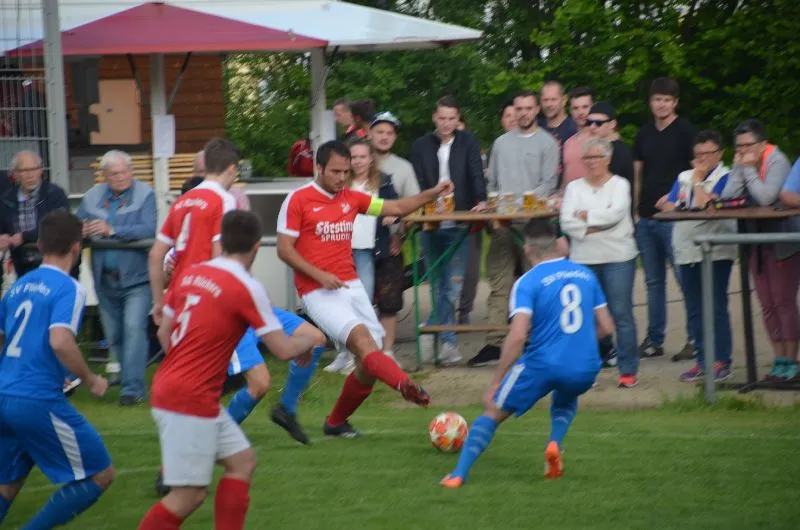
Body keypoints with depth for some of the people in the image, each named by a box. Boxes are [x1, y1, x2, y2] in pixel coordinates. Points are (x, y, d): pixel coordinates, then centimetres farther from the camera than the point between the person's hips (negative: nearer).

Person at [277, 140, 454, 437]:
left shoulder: (352, 198, 14)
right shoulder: (298, 200, -3)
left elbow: (396, 209, 16)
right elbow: (284, 249, -5)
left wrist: (432, 193, 3)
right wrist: (319, 275, -15)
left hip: (352, 287, 6)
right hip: (318, 292, -6)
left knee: (369, 364, 0)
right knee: (361, 337, -28)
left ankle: (336, 422, 19)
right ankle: (405, 385, -52)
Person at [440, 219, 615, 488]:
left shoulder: (528, 282, -7)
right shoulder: (586, 275, 8)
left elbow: (517, 337, -16)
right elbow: (606, 327, 13)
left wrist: (495, 383, -11)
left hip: (543, 365, -4)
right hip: (585, 370, 4)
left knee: (493, 413, 15)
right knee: (566, 400, 38)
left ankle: (459, 474, 4)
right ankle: (555, 443, 10)